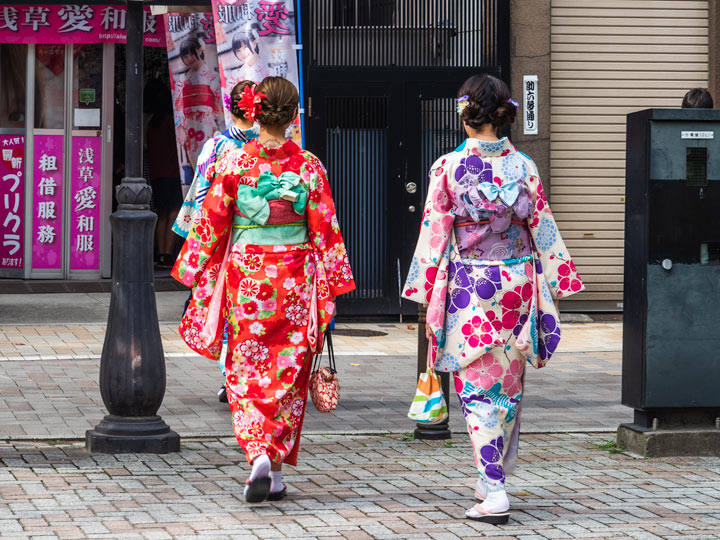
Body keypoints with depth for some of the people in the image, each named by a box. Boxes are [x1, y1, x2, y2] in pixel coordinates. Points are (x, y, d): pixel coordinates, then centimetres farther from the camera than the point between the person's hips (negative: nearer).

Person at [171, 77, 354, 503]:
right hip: (295, 281, 1)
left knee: (246, 373, 6)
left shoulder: (234, 163, -6)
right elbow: (325, 230, -2)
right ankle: (276, 472, 11)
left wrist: (196, 275, 9)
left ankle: (258, 455, -14)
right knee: (287, 374, 10)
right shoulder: (309, 166, -4)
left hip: (245, 279, -1)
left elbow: (211, 224, -2)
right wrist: (330, 289, 5)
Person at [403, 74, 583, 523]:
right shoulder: (524, 167, 0)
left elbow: (434, 237, -7)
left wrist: (427, 299, 0)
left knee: (479, 390, 0)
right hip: (519, 284, 3)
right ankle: (495, 480, 28)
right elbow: (544, 232, 3)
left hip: (469, 292, -3)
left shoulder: (447, 168, -8)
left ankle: (494, 495, -10)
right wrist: (553, 292, 10)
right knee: (509, 386, 16)